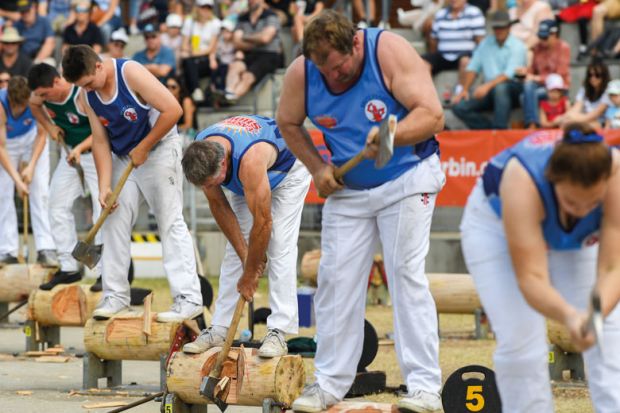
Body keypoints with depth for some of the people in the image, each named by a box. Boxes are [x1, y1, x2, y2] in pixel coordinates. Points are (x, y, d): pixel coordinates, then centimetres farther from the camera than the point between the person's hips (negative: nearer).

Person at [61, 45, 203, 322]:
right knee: (115, 222, 2)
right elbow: (100, 140, 0)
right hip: (122, 156, 7)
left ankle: (189, 299, -9)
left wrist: (143, 148, -17)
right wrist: (104, 186, -9)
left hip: (158, 148, -6)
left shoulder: (131, 73, -23)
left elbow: (172, 110, -24)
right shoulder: (88, 95, -4)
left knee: (171, 222, -9)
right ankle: (115, 296, 9)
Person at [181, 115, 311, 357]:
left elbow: (263, 222, -36)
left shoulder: (249, 161, -46)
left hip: (288, 171, -6)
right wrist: (246, 256, -15)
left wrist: (249, 275, -25)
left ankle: (278, 333, -21)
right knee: (234, 251, -2)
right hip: (247, 182, 6)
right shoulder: (199, 157, -27)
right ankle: (219, 330, -1)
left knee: (280, 247, -18)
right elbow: (219, 206, -13)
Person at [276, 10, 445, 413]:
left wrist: (391, 136, -45)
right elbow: (288, 123, 7)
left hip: (406, 179, -4)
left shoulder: (390, 51, -23)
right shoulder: (301, 73, -11)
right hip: (347, 189, 4)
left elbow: (432, 114, -28)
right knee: (336, 277, 1)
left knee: (406, 272, -12)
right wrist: (317, 167, -6)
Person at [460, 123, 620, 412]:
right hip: (497, 222, -3)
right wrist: (570, 317, -65)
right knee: (520, 342, -14)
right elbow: (531, 277, -46)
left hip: (579, 237, 3)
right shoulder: (522, 180, -45)